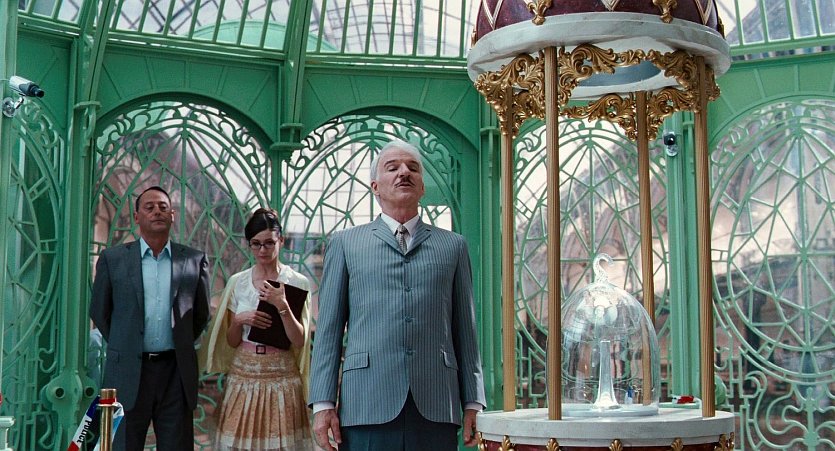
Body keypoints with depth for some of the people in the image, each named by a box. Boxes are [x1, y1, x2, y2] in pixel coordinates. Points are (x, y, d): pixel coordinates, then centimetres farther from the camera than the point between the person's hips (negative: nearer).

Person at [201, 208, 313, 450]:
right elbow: (231, 342, 11)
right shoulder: (237, 282, 6)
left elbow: (299, 341, -6)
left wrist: (282, 306, -19)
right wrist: (239, 320, -9)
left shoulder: (297, 283, -1)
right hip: (243, 378, 2)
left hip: (282, 379, -2)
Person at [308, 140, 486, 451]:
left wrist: (473, 402, 6)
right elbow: (329, 329, 9)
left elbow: (464, 329, 14)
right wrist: (323, 403, 0)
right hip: (367, 407, -1)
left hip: (436, 409, 1)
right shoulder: (345, 244, 15)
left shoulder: (453, 246, 18)